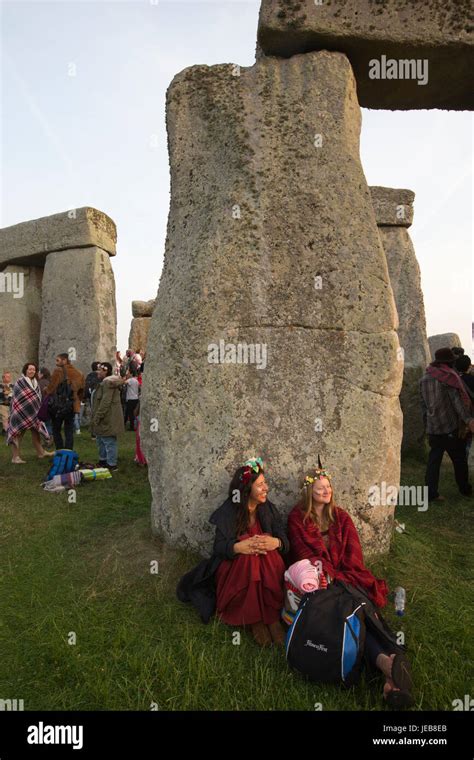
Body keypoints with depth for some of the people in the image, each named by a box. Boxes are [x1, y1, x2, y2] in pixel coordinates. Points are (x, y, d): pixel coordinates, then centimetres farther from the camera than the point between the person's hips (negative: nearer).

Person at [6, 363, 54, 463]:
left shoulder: (36, 383, 11)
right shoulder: (20, 382, -11)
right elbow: (16, 398, -13)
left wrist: (39, 410, 13)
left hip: (33, 413, 7)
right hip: (21, 413, -7)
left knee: (36, 433, 13)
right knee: (18, 434, 0)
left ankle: (41, 452, 22)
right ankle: (15, 457, 6)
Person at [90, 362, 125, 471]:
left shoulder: (108, 382, -18)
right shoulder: (104, 382, 18)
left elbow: (105, 402, -24)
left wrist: (97, 417, -20)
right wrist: (96, 417, 22)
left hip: (108, 419, -11)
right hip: (105, 419, 11)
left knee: (109, 441, -4)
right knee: (101, 440, 20)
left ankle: (112, 464, 3)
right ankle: (103, 460, 33)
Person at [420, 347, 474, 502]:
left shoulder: (424, 379, 11)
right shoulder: (448, 376, -9)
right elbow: (457, 400, -18)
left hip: (432, 428, 5)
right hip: (450, 426, -5)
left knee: (434, 460, 6)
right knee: (459, 459, 12)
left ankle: (431, 493, 4)